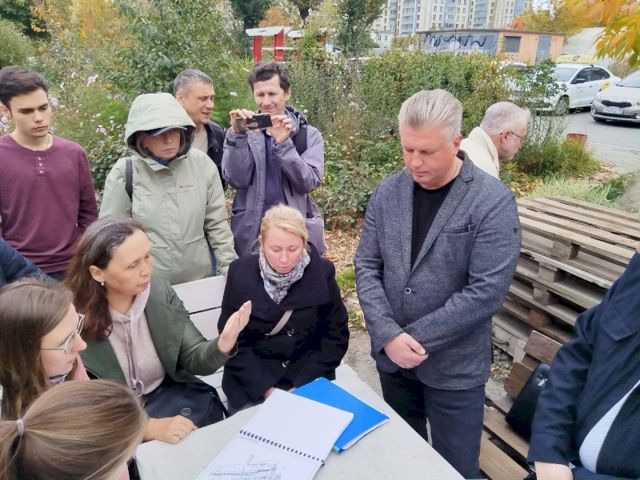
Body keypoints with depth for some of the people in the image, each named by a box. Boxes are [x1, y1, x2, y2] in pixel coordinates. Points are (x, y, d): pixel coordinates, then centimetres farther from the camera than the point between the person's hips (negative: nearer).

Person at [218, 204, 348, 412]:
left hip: (309, 380, 0)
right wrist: (266, 388, -13)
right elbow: (232, 340, -5)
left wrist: (302, 386, -12)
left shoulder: (321, 272, -9)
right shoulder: (241, 272, -9)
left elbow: (335, 337, -4)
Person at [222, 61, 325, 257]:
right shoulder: (244, 132, 3)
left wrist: (283, 143, -21)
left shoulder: (309, 134, 1)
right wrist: (237, 135, -18)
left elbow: (310, 182, -11)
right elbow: (236, 180, -8)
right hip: (251, 233, 1)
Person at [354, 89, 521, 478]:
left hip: (454, 366, -4)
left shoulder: (494, 202, -15)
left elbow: (486, 291, -20)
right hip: (391, 356, 4)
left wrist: (416, 338, -18)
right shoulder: (387, 193, -2)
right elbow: (367, 267, -2)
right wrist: (388, 335, -15)